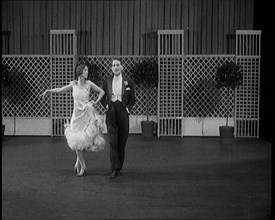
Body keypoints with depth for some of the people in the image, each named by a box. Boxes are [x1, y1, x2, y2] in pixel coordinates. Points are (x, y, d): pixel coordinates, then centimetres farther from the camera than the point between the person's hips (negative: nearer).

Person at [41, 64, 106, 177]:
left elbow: (101, 91, 9)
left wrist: (96, 102, -2)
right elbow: (61, 90, 14)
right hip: (77, 115, 2)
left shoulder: (89, 84, -2)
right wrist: (49, 90, 4)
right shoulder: (73, 84, 2)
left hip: (87, 114, -2)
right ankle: (82, 166, 15)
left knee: (83, 141, -4)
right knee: (76, 141, 0)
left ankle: (78, 162, 17)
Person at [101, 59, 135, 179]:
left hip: (123, 113, 0)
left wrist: (128, 108, -5)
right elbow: (102, 97, 15)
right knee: (113, 141, -9)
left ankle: (120, 167, 20)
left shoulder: (128, 82, 5)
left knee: (122, 142, 6)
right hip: (111, 113, 0)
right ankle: (114, 169, -11)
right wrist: (106, 105, -1)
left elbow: (132, 99, 10)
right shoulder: (106, 82, 8)